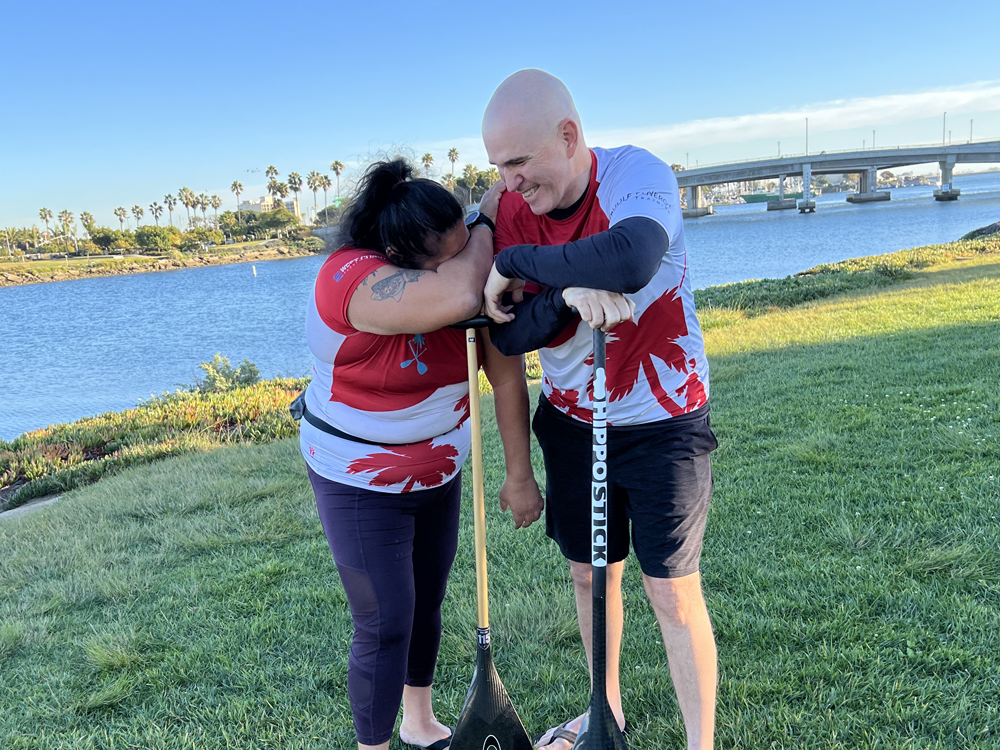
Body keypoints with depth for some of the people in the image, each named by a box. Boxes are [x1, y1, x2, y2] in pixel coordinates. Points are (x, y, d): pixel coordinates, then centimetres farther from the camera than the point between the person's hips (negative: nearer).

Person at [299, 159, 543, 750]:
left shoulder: (468, 272, -12)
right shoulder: (354, 279, -31)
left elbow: (507, 375, -9)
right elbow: (456, 298, -47)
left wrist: (519, 475, -8)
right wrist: (489, 222, -29)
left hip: (439, 473, 6)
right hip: (361, 485, -6)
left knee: (427, 605, 20)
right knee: (386, 627, -1)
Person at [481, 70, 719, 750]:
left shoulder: (638, 175, -21)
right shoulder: (514, 211, -6)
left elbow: (631, 261, -44)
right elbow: (507, 334, -12)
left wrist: (517, 262, -31)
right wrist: (570, 294, -32)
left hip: (662, 422, -5)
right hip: (572, 422, 5)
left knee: (673, 593, 2)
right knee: (590, 573, 18)